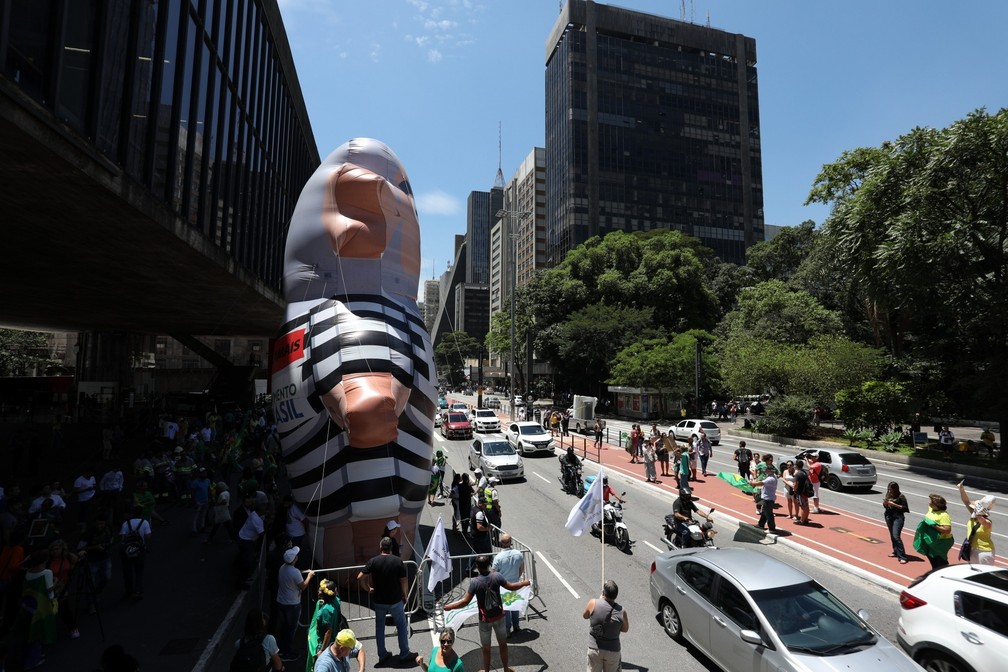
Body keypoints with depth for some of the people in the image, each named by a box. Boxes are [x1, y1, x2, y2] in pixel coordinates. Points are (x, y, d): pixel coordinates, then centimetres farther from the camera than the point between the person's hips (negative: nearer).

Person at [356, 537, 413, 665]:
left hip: (378, 600, 2)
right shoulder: (398, 561, -11)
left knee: (379, 627, 18)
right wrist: (405, 596, 6)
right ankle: (404, 654, 20)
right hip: (395, 600, -1)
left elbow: (360, 577, -13)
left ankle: (382, 655, 27)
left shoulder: (373, 561, -8)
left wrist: (368, 589, 3)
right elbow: (403, 581, -9)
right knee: (402, 626, 14)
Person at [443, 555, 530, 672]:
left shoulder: (475, 582, -23)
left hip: (485, 620, -2)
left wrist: (448, 607, -6)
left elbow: (465, 601, -19)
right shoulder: (496, 576, -17)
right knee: (503, 644, 22)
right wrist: (525, 583, 12)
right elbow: (511, 587, -5)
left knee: (486, 649, 17)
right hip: (499, 617, 2)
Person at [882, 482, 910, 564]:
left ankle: (902, 557, -10)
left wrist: (894, 504, -20)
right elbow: (885, 506, 15)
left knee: (896, 536, -14)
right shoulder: (888, 495, 6)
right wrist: (885, 503, -7)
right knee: (892, 536, 15)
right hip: (889, 517, 6)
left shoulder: (901, 497, -10)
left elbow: (905, 508, -12)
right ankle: (896, 552, 30)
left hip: (898, 517, -6)